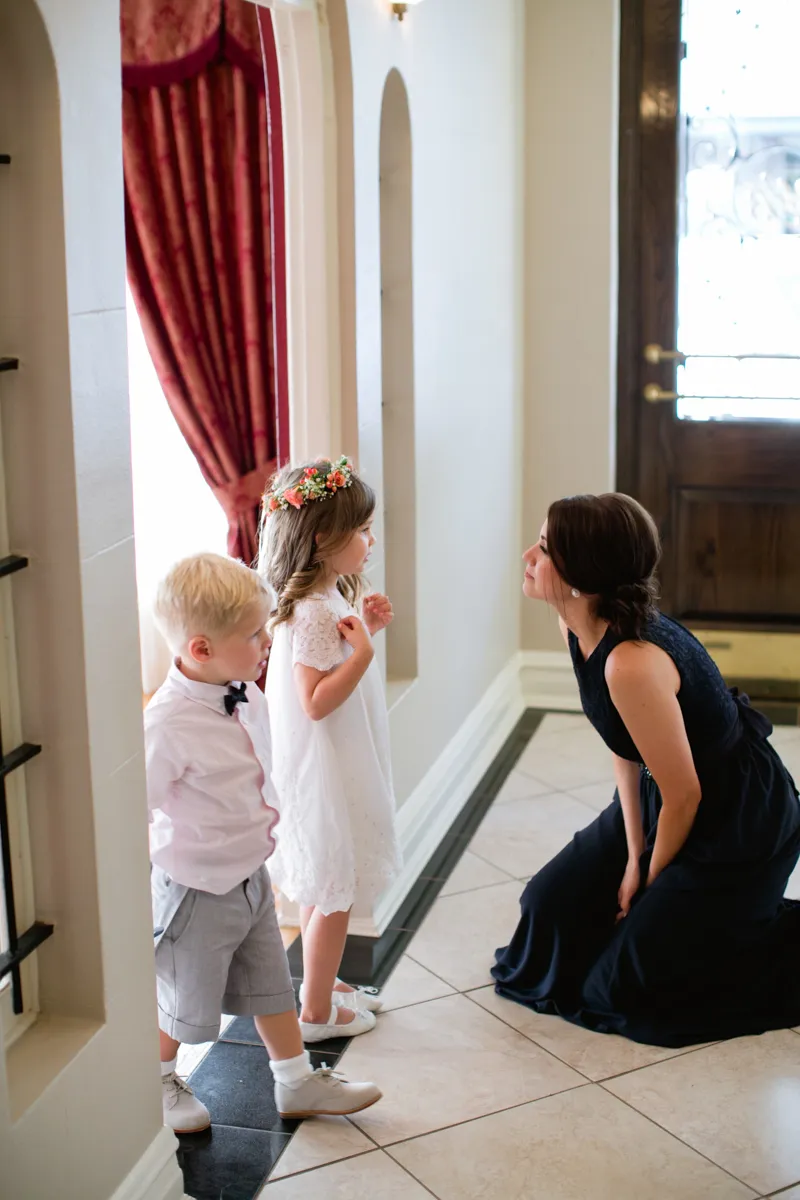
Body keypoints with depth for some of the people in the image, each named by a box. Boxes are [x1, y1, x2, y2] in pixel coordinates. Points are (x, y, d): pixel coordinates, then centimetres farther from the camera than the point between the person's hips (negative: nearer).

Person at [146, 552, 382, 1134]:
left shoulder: (247, 696, -5)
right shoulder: (170, 725, -31)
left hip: (251, 877, 7)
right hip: (198, 890, -7)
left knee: (272, 986, 22)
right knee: (186, 1004, 15)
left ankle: (298, 1082, 41)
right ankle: (159, 1085, 43)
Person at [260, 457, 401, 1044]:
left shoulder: (327, 598, 6)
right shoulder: (313, 612, -25)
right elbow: (316, 702, -28)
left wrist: (364, 627, 6)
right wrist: (363, 649, -28)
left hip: (339, 769, 10)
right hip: (325, 773, -10)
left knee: (325, 888, 22)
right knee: (334, 892, 3)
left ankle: (325, 981, 38)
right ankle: (316, 1011, 17)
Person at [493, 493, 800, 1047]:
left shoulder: (631, 664, -34)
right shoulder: (580, 628, -7)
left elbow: (683, 797, -24)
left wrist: (652, 876, -6)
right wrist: (633, 858, 2)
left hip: (740, 823, -8)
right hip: (664, 799, 8)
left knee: (627, 988, 1)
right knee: (553, 904, 12)